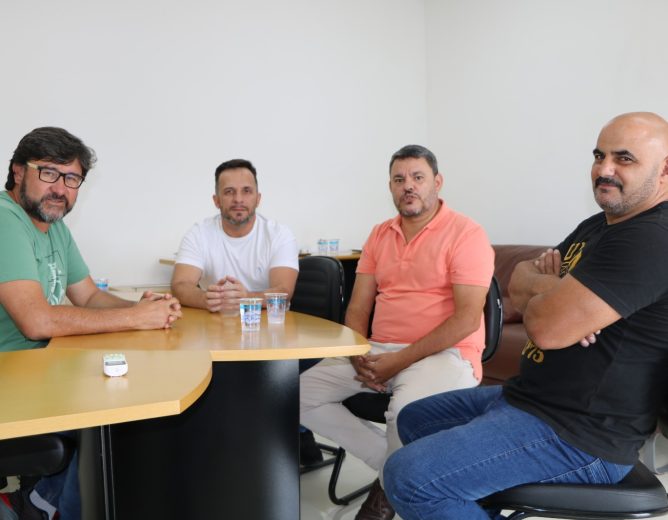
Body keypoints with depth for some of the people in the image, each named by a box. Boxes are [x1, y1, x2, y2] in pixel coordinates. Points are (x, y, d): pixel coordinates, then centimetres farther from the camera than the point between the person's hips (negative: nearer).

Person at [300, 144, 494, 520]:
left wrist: (401, 360, -19)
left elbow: (467, 320, -15)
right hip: (379, 352, 7)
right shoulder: (380, 235, 14)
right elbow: (358, 307, 12)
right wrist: (359, 355, -8)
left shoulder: (466, 234, -6)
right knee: (302, 392, -8)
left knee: (406, 411, -37)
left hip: (444, 354, -6)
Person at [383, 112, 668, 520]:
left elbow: (546, 326, -29)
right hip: (531, 396, 10)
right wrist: (553, 285, -12)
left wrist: (540, 283, -6)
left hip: (578, 436, -10)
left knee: (408, 477, -20)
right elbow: (518, 284, 11)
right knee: (415, 418, 20)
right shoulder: (599, 225, 12)